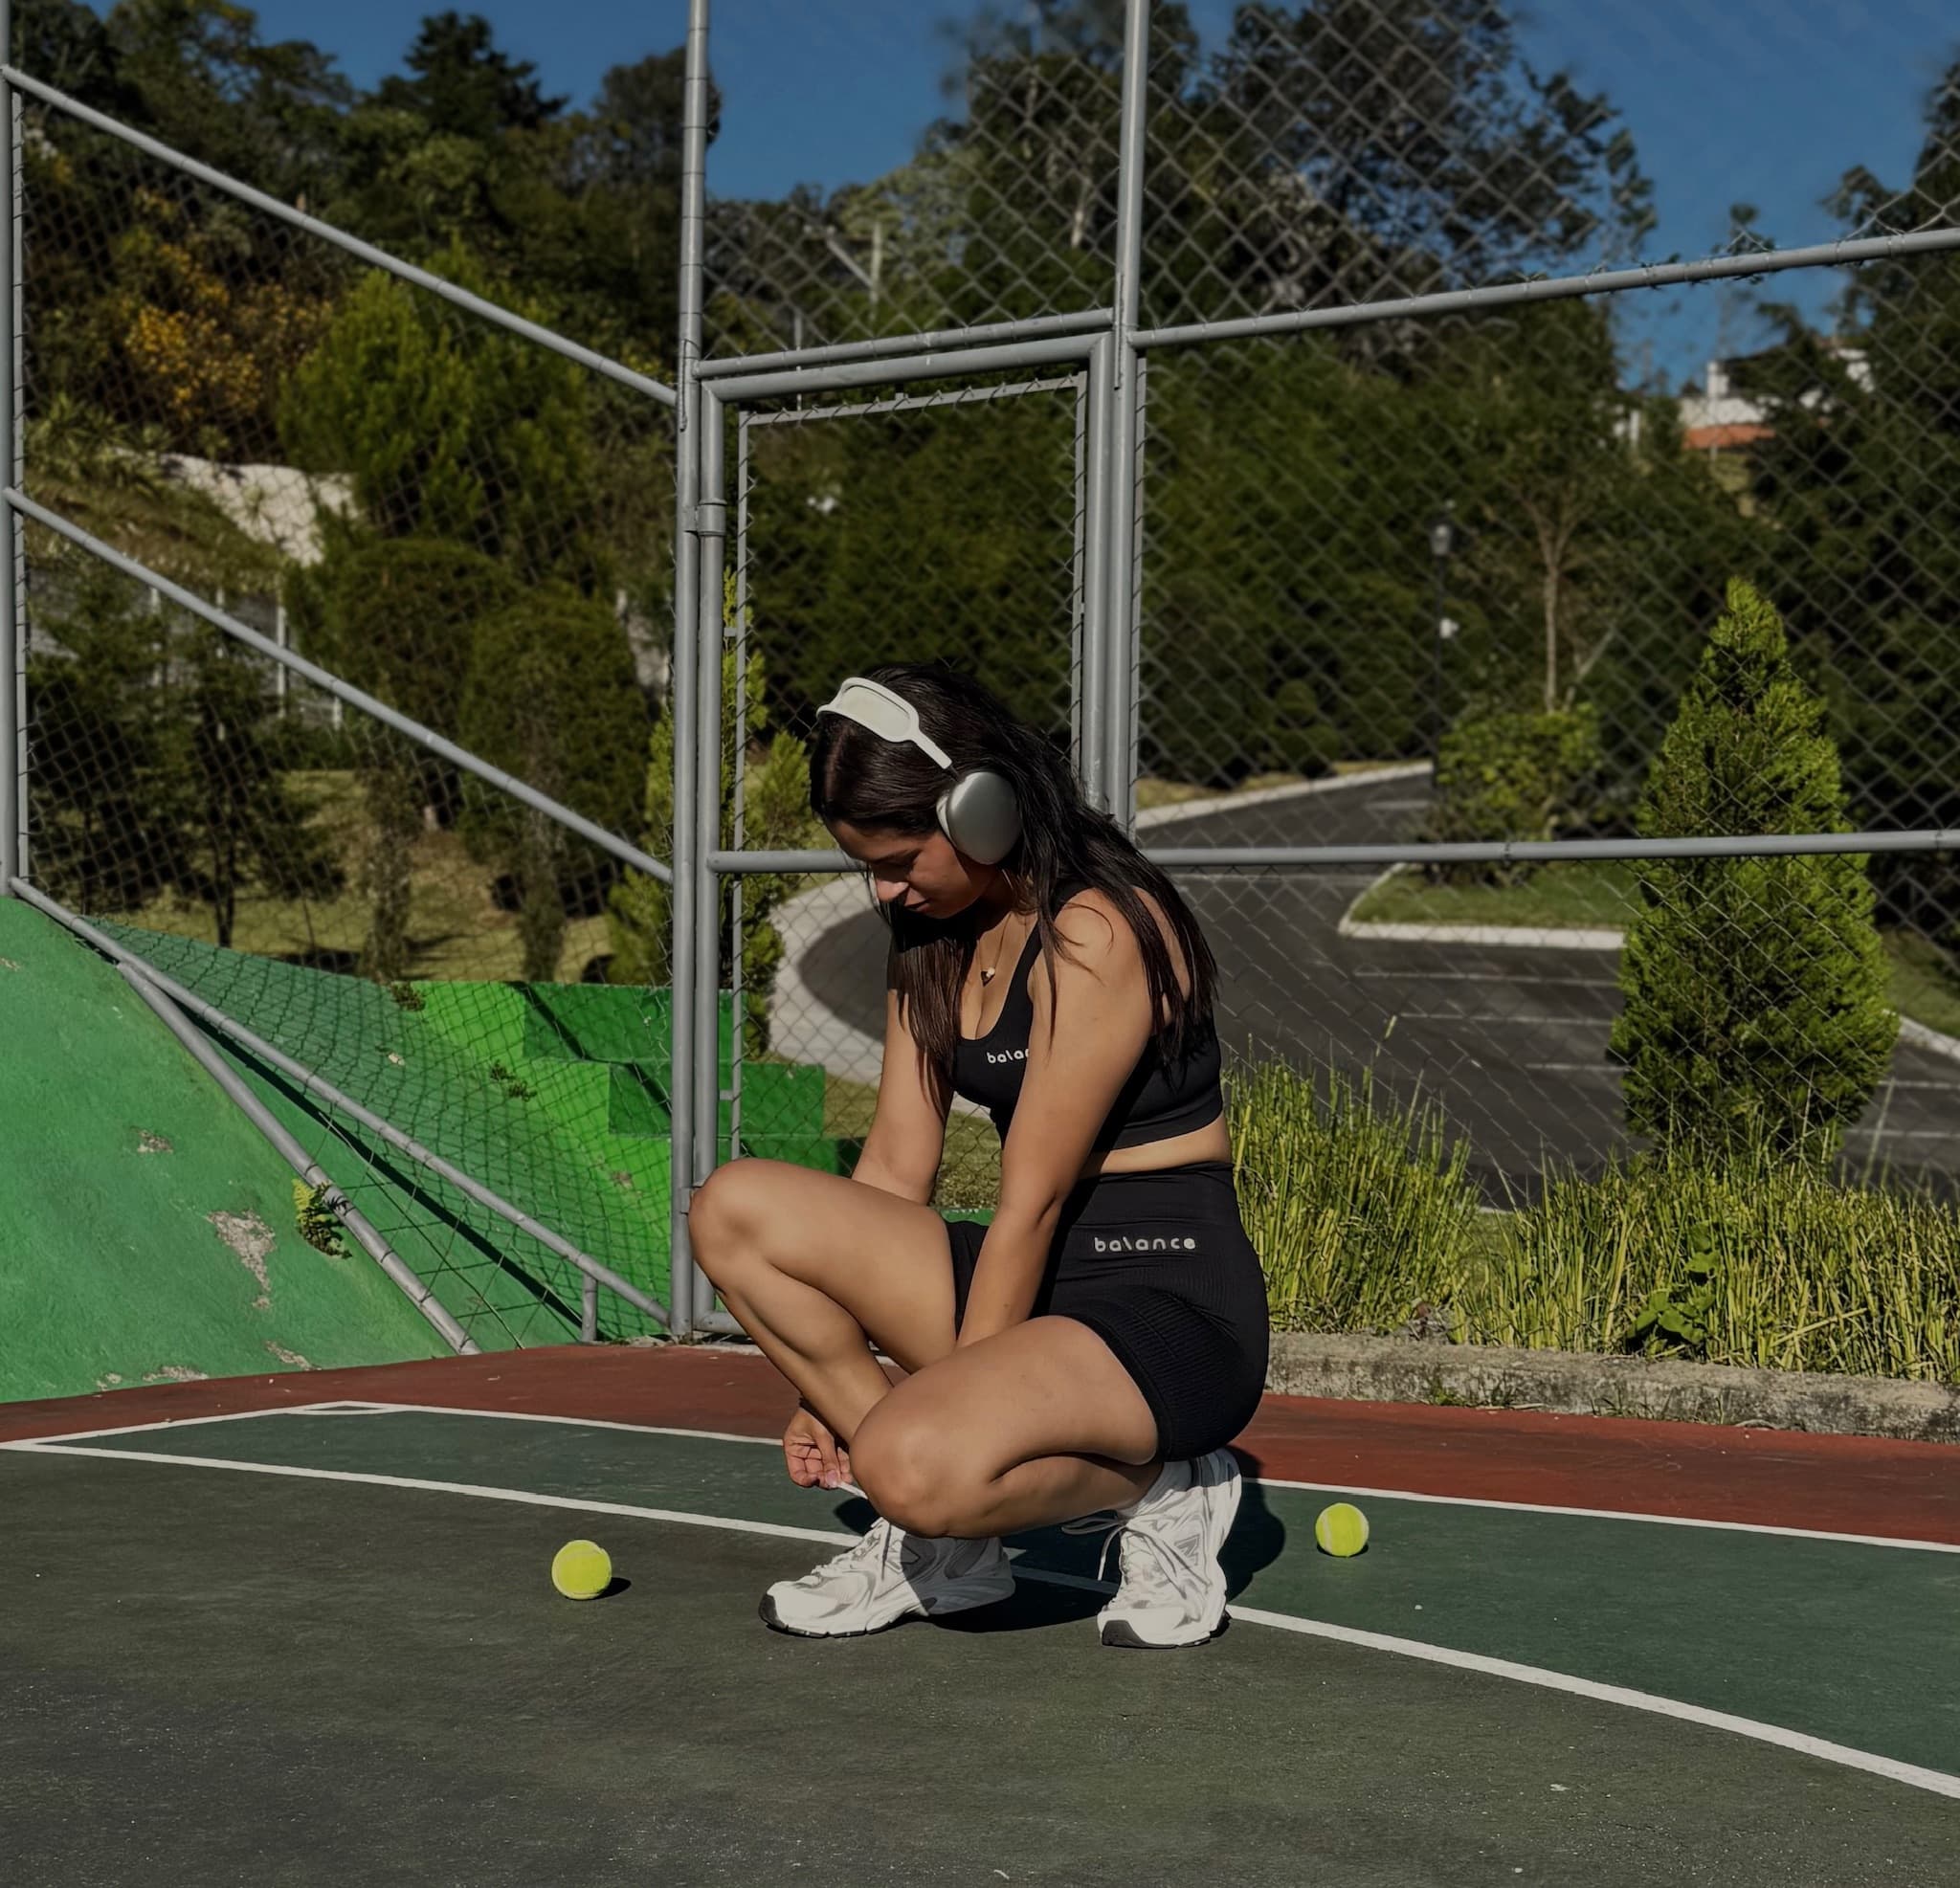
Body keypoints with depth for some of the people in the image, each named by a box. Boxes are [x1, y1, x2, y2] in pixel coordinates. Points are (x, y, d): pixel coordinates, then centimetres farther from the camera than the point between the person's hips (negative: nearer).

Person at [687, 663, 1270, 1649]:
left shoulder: (1095, 930, -19)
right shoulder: (935, 934, 8)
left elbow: (1032, 1205, -18)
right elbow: (895, 1164, 7)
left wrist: (948, 1392, -14)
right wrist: (830, 1383, 5)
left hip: (1174, 1307, -9)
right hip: (1043, 1276, 9)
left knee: (918, 1467, -34)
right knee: (736, 1206, -8)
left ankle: (1156, 1484, -3)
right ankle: (934, 1539, -2)